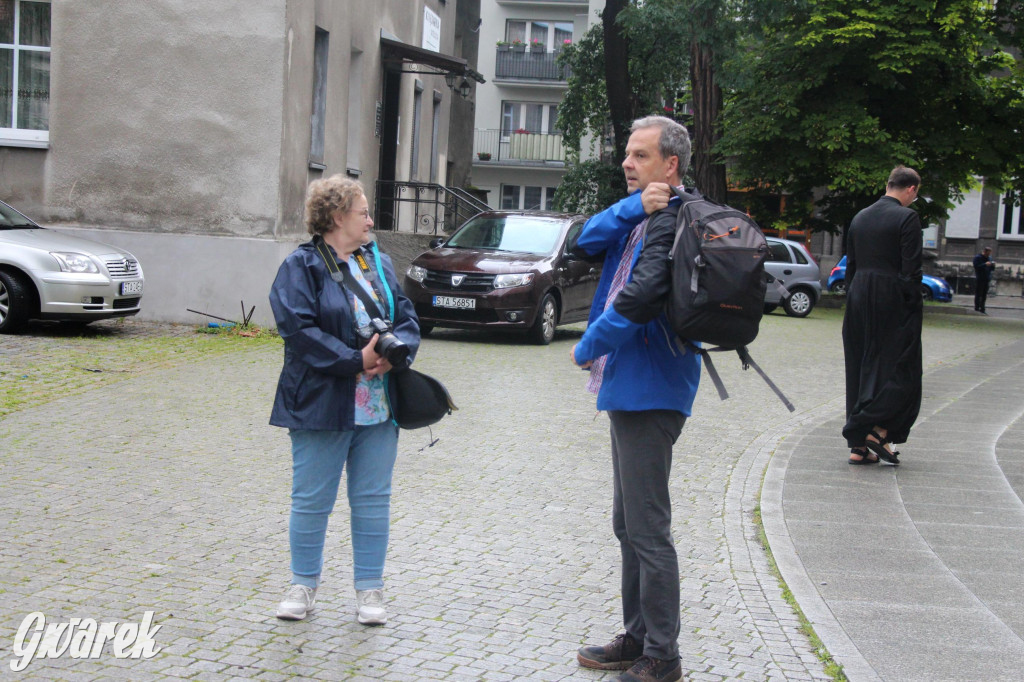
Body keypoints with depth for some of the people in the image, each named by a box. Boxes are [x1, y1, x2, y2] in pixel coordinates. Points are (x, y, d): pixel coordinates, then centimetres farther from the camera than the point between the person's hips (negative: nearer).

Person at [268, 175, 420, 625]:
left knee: (373, 499, 9)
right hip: (322, 403, -5)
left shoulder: (380, 264, 13)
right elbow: (299, 328, -15)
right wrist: (355, 361, -19)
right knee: (312, 500, 5)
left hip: (379, 404, 5)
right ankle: (304, 584, 21)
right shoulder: (301, 266, -5)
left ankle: (370, 589, 19)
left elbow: (408, 319, 11)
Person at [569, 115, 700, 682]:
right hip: (629, 388, 11)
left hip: (650, 392, -11)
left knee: (648, 529, -4)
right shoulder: (640, 217, 15)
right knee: (629, 525, 18)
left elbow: (639, 298, -27)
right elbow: (587, 243, 2)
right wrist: (634, 205, -13)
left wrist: (589, 348, -13)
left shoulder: (670, 221, -17)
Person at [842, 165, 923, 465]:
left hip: (859, 298, 7)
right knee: (900, 370, 4)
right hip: (893, 303, -7)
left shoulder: (860, 217, 11)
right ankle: (879, 430, -6)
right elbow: (911, 269, -14)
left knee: (860, 371, 10)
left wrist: (854, 303, 17)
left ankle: (859, 445, 11)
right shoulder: (907, 218, -10)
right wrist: (914, 307, -8)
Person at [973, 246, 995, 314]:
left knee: (984, 296, 9)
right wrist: (985, 264, -22)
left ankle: (982, 310, 15)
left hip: (987, 279, 7)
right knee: (978, 295, -6)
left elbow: (992, 269, 19)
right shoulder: (977, 257, -6)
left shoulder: (989, 258, 16)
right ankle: (977, 309, -3)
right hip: (979, 279, -7)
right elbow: (976, 266, -16)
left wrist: (993, 265, -3)